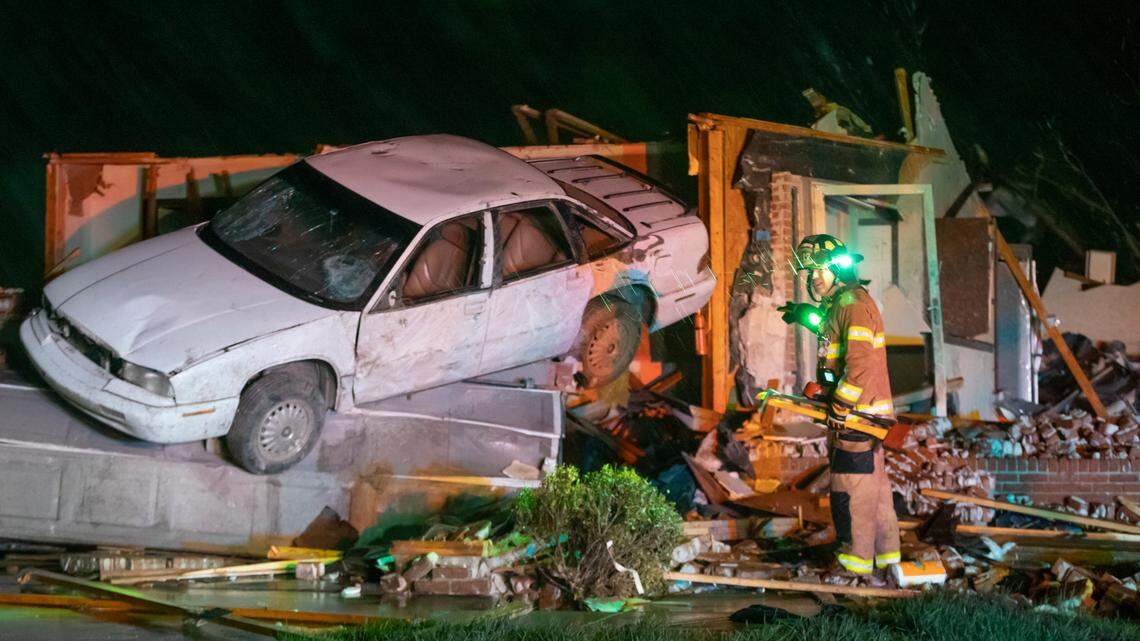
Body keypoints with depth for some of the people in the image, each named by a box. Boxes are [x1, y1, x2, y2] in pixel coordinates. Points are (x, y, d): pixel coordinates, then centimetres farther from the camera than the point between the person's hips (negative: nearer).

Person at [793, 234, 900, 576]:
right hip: (861, 414, 10)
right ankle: (886, 551, 23)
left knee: (851, 489, -4)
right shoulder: (837, 304, 16)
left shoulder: (854, 304, -17)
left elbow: (860, 364, -25)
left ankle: (857, 557, 2)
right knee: (874, 483, 15)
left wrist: (839, 408, -19)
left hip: (857, 415, -10)